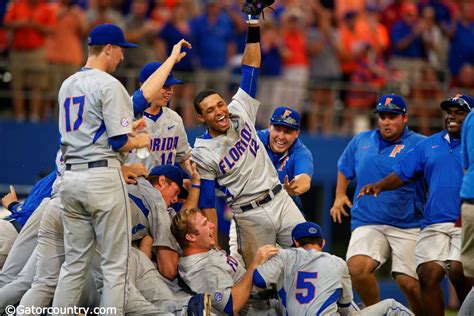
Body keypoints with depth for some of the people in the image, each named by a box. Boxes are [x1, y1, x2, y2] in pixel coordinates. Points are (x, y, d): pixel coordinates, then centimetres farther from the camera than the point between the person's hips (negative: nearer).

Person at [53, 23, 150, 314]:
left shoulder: (67, 86, 15)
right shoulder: (109, 85, -10)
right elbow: (119, 143, -13)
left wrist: (127, 128, 24)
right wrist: (140, 141, 7)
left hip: (71, 178, 7)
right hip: (103, 176, -7)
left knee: (75, 263, 11)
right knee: (115, 264, -2)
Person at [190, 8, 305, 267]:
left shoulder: (240, 113, 4)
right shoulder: (202, 154, -7)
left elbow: (250, 69, 4)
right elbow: (207, 204, -7)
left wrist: (253, 25, -4)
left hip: (280, 200, 4)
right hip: (249, 215, -4)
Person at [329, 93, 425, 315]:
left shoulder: (419, 145, 1)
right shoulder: (360, 141, 13)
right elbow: (344, 168, 30)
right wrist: (339, 195, 21)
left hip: (407, 225, -2)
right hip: (367, 223, 2)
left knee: (409, 283, -12)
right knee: (357, 268, -24)